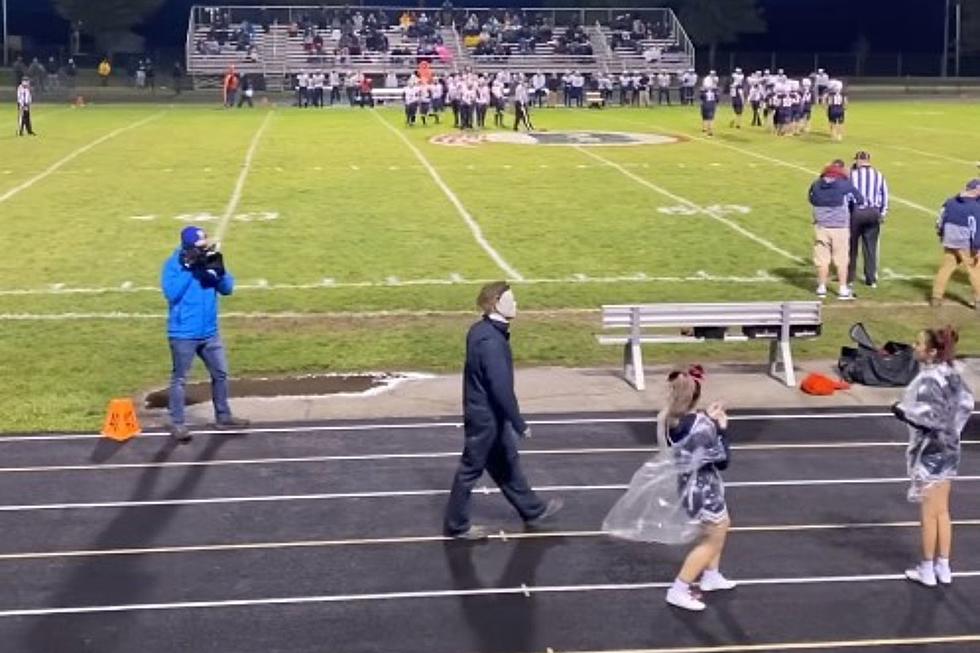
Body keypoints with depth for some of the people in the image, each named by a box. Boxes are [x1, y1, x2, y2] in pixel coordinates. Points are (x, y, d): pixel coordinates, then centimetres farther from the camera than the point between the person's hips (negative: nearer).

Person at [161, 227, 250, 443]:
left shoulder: (210, 260, 2)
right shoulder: (174, 264, -12)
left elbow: (227, 289, 1)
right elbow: (171, 293, -24)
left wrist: (220, 270, -19)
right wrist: (189, 268, -26)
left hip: (210, 332, 6)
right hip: (183, 334, -6)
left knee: (221, 374, 15)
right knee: (179, 379, 3)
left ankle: (223, 417, 29)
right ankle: (177, 424, 9)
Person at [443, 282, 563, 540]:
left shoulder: (480, 330, 2)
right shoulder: (492, 341, -28)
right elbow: (501, 388, -27)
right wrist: (520, 424, -18)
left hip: (483, 412, 10)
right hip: (486, 417, -10)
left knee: (507, 462, 21)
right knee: (471, 469, 6)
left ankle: (532, 510, 36)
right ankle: (457, 525, 21)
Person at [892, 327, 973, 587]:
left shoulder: (929, 380, -24)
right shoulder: (952, 373, 1)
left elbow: (932, 417, -27)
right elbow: (967, 402, 10)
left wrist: (902, 411, -16)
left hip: (930, 453, -8)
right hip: (949, 448, 8)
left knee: (928, 514, 6)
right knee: (942, 512, 17)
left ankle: (927, 570, 18)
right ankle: (943, 568, 26)